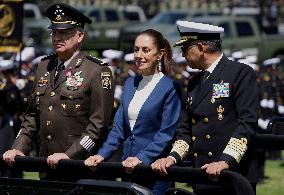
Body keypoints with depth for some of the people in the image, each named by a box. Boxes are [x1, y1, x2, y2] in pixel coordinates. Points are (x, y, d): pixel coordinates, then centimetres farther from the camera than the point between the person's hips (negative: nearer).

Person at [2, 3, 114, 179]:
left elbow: (99, 123, -12)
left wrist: (70, 155, -20)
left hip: (80, 164, -6)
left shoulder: (98, 72, -7)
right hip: (47, 164, 6)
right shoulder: (44, 67, 14)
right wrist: (19, 148, 4)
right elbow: (34, 115, 18)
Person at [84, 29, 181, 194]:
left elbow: (166, 134, -13)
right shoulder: (130, 83, 13)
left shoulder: (170, 88, -8)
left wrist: (142, 158, -22)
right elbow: (119, 127, 13)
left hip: (154, 168, -6)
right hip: (128, 167, 6)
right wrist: (102, 155, 0)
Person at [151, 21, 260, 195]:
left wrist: (226, 161, -22)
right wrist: (173, 157, 1)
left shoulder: (242, 73, -4)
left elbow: (247, 123, -13)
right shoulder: (194, 83, 19)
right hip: (201, 181, 6)